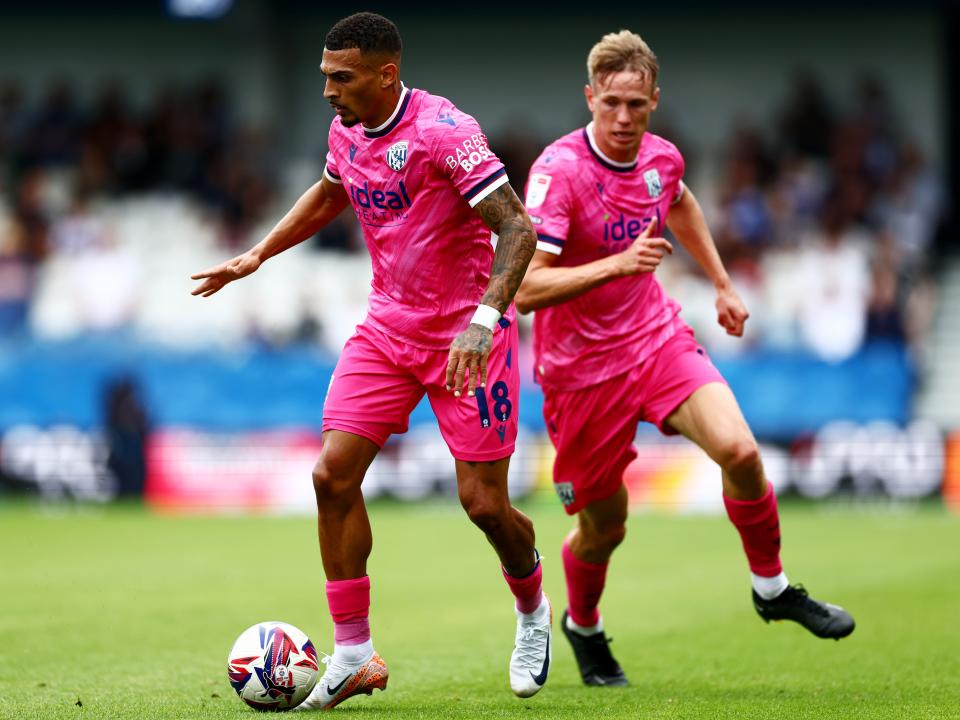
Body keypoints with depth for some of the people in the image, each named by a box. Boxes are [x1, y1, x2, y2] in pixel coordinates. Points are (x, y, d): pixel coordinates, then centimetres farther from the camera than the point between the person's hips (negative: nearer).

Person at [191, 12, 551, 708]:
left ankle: (532, 605, 29)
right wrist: (257, 256, 22)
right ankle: (354, 656, 0)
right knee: (333, 474, -8)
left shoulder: (444, 131, -21)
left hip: (466, 334, -6)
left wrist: (483, 320, -33)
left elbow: (518, 228, -23)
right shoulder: (346, 131, 2)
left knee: (483, 502, -5)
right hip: (387, 329, 6)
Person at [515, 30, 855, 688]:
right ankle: (583, 627, 39)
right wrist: (617, 264, -40)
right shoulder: (559, 171, -22)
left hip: (658, 337, 4)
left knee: (739, 451, -19)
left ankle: (773, 588, 5)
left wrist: (723, 285, 28)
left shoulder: (661, 158, -2)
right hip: (582, 368, -4)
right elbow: (527, 288, -31)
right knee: (604, 529, 6)